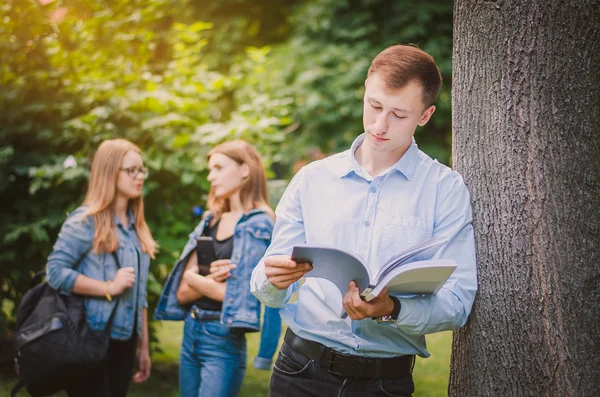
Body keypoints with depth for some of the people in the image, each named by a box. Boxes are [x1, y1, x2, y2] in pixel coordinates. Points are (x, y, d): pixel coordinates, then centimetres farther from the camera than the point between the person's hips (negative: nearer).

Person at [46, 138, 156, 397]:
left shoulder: (136, 227, 14)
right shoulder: (86, 220, -8)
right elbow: (55, 271, -16)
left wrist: (143, 346, 14)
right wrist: (109, 287, -19)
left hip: (124, 341, 7)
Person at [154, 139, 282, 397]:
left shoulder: (258, 225, -9)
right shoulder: (210, 221, 10)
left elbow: (240, 295, -17)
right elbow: (182, 293, 6)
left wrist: (194, 279, -3)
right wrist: (210, 280, -14)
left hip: (224, 341, -7)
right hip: (191, 334, 7)